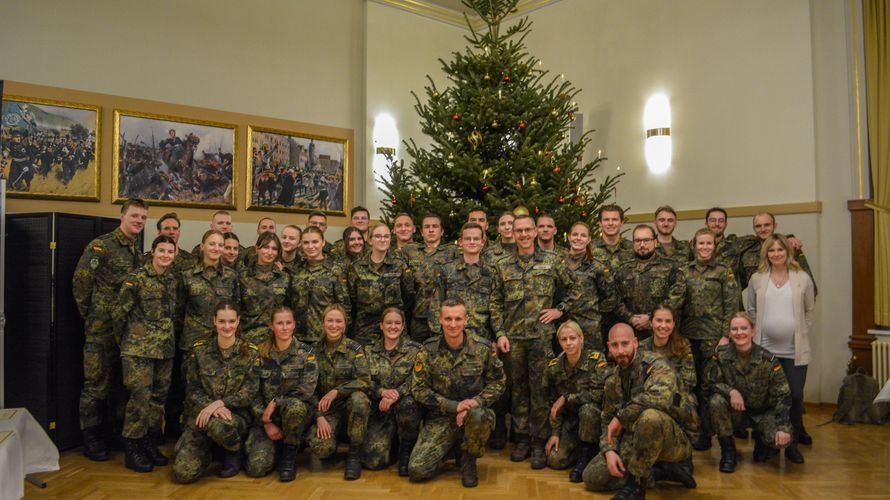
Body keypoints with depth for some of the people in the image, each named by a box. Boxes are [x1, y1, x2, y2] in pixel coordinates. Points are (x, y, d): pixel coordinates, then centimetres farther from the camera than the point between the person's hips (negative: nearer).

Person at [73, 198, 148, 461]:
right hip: (102, 328, -7)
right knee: (97, 384, 0)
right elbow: (80, 282, -10)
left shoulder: (138, 252, 14)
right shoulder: (101, 245, -8)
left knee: (123, 382, 12)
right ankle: (91, 439, 11)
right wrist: (90, 315, -4)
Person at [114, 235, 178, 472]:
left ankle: (149, 442, 23)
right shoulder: (136, 278, -10)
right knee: (140, 396, -7)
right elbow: (119, 313, -5)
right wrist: (126, 339, 4)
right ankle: (132, 449, 5)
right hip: (139, 347, -6)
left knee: (159, 396, 10)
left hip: (165, 347, 6)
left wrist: (168, 335, 17)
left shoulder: (172, 280, 9)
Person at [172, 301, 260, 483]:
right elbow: (192, 389, 1)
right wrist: (210, 406, -19)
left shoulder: (250, 352, -3)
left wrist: (219, 403, -22)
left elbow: (250, 392, -7)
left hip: (236, 414, -2)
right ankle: (207, 449, 17)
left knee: (218, 425, -39)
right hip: (201, 414, 2)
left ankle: (235, 452, -3)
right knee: (183, 472, -19)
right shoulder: (199, 350, 2)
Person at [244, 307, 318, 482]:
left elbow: (306, 390, -11)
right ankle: (272, 445, 17)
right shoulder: (260, 353, 2)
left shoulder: (306, 353, -4)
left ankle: (289, 455, -12)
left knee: (294, 406, -38)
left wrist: (275, 402, -17)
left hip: (298, 412, -1)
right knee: (256, 467, -19)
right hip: (265, 416, 1)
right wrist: (267, 423, -10)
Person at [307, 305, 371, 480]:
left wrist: (336, 391, -25)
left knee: (359, 398, -37)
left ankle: (354, 454, -17)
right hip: (325, 408, 1)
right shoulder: (315, 350, -1)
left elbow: (365, 381, -16)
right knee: (320, 448, -26)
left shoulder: (354, 348, -7)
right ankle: (331, 435, 14)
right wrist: (319, 416, -12)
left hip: (350, 403, -1)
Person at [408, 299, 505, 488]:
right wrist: (455, 406, -18)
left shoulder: (483, 348, -7)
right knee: (417, 470, -15)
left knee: (478, 416, -38)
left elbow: (497, 383, 0)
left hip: (475, 412, 0)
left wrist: (475, 403, -18)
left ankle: (469, 459, -3)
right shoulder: (428, 350, -7)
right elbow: (419, 389, -7)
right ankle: (450, 446, 19)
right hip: (440, 417, 1)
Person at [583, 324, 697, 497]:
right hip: (635, 440, 7)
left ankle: (636, 485, -20)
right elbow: (607, 420, 9)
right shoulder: (612, 380, 5)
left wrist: (621, 417, -25)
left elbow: (659, 398, -36)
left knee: (649, 416, -40)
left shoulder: (656, 365, -16)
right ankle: (665, 469, 0)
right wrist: (609, 450, -10)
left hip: (672, 440, -7)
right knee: (592, 477, -7)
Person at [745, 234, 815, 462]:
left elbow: (810, 310, 9)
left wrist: (801, 333, 4)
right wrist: (757, 332, 4)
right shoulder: (757, 279, 2)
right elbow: (751, 310, 10)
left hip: (795, 350, 0)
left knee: (795, 397, 3)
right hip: (765, 349, 1)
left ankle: (792, 444, 19)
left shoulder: (803, 278, 0)